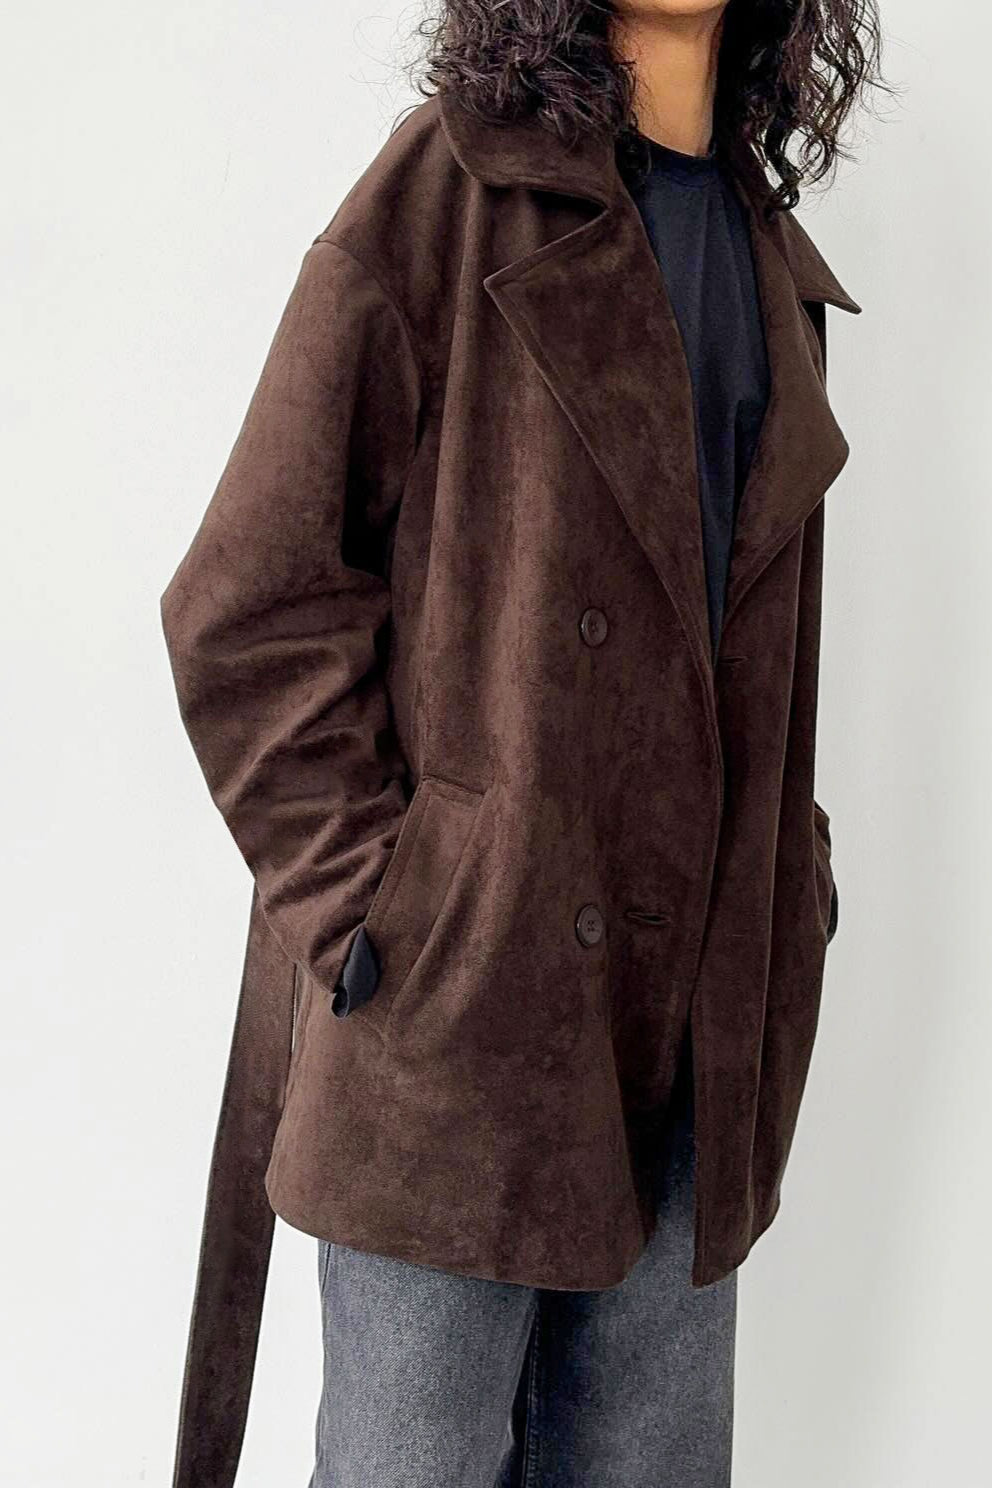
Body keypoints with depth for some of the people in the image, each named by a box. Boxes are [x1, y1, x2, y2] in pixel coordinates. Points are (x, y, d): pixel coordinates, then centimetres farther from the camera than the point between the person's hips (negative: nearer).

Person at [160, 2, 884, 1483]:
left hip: (695, 1012, 6)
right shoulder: (445, 194, -6)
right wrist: (367, 903, -12)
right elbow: (244, 601, -9)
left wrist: (781, 888, 12)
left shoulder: (768, 245, 14)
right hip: (464, 984, -6)